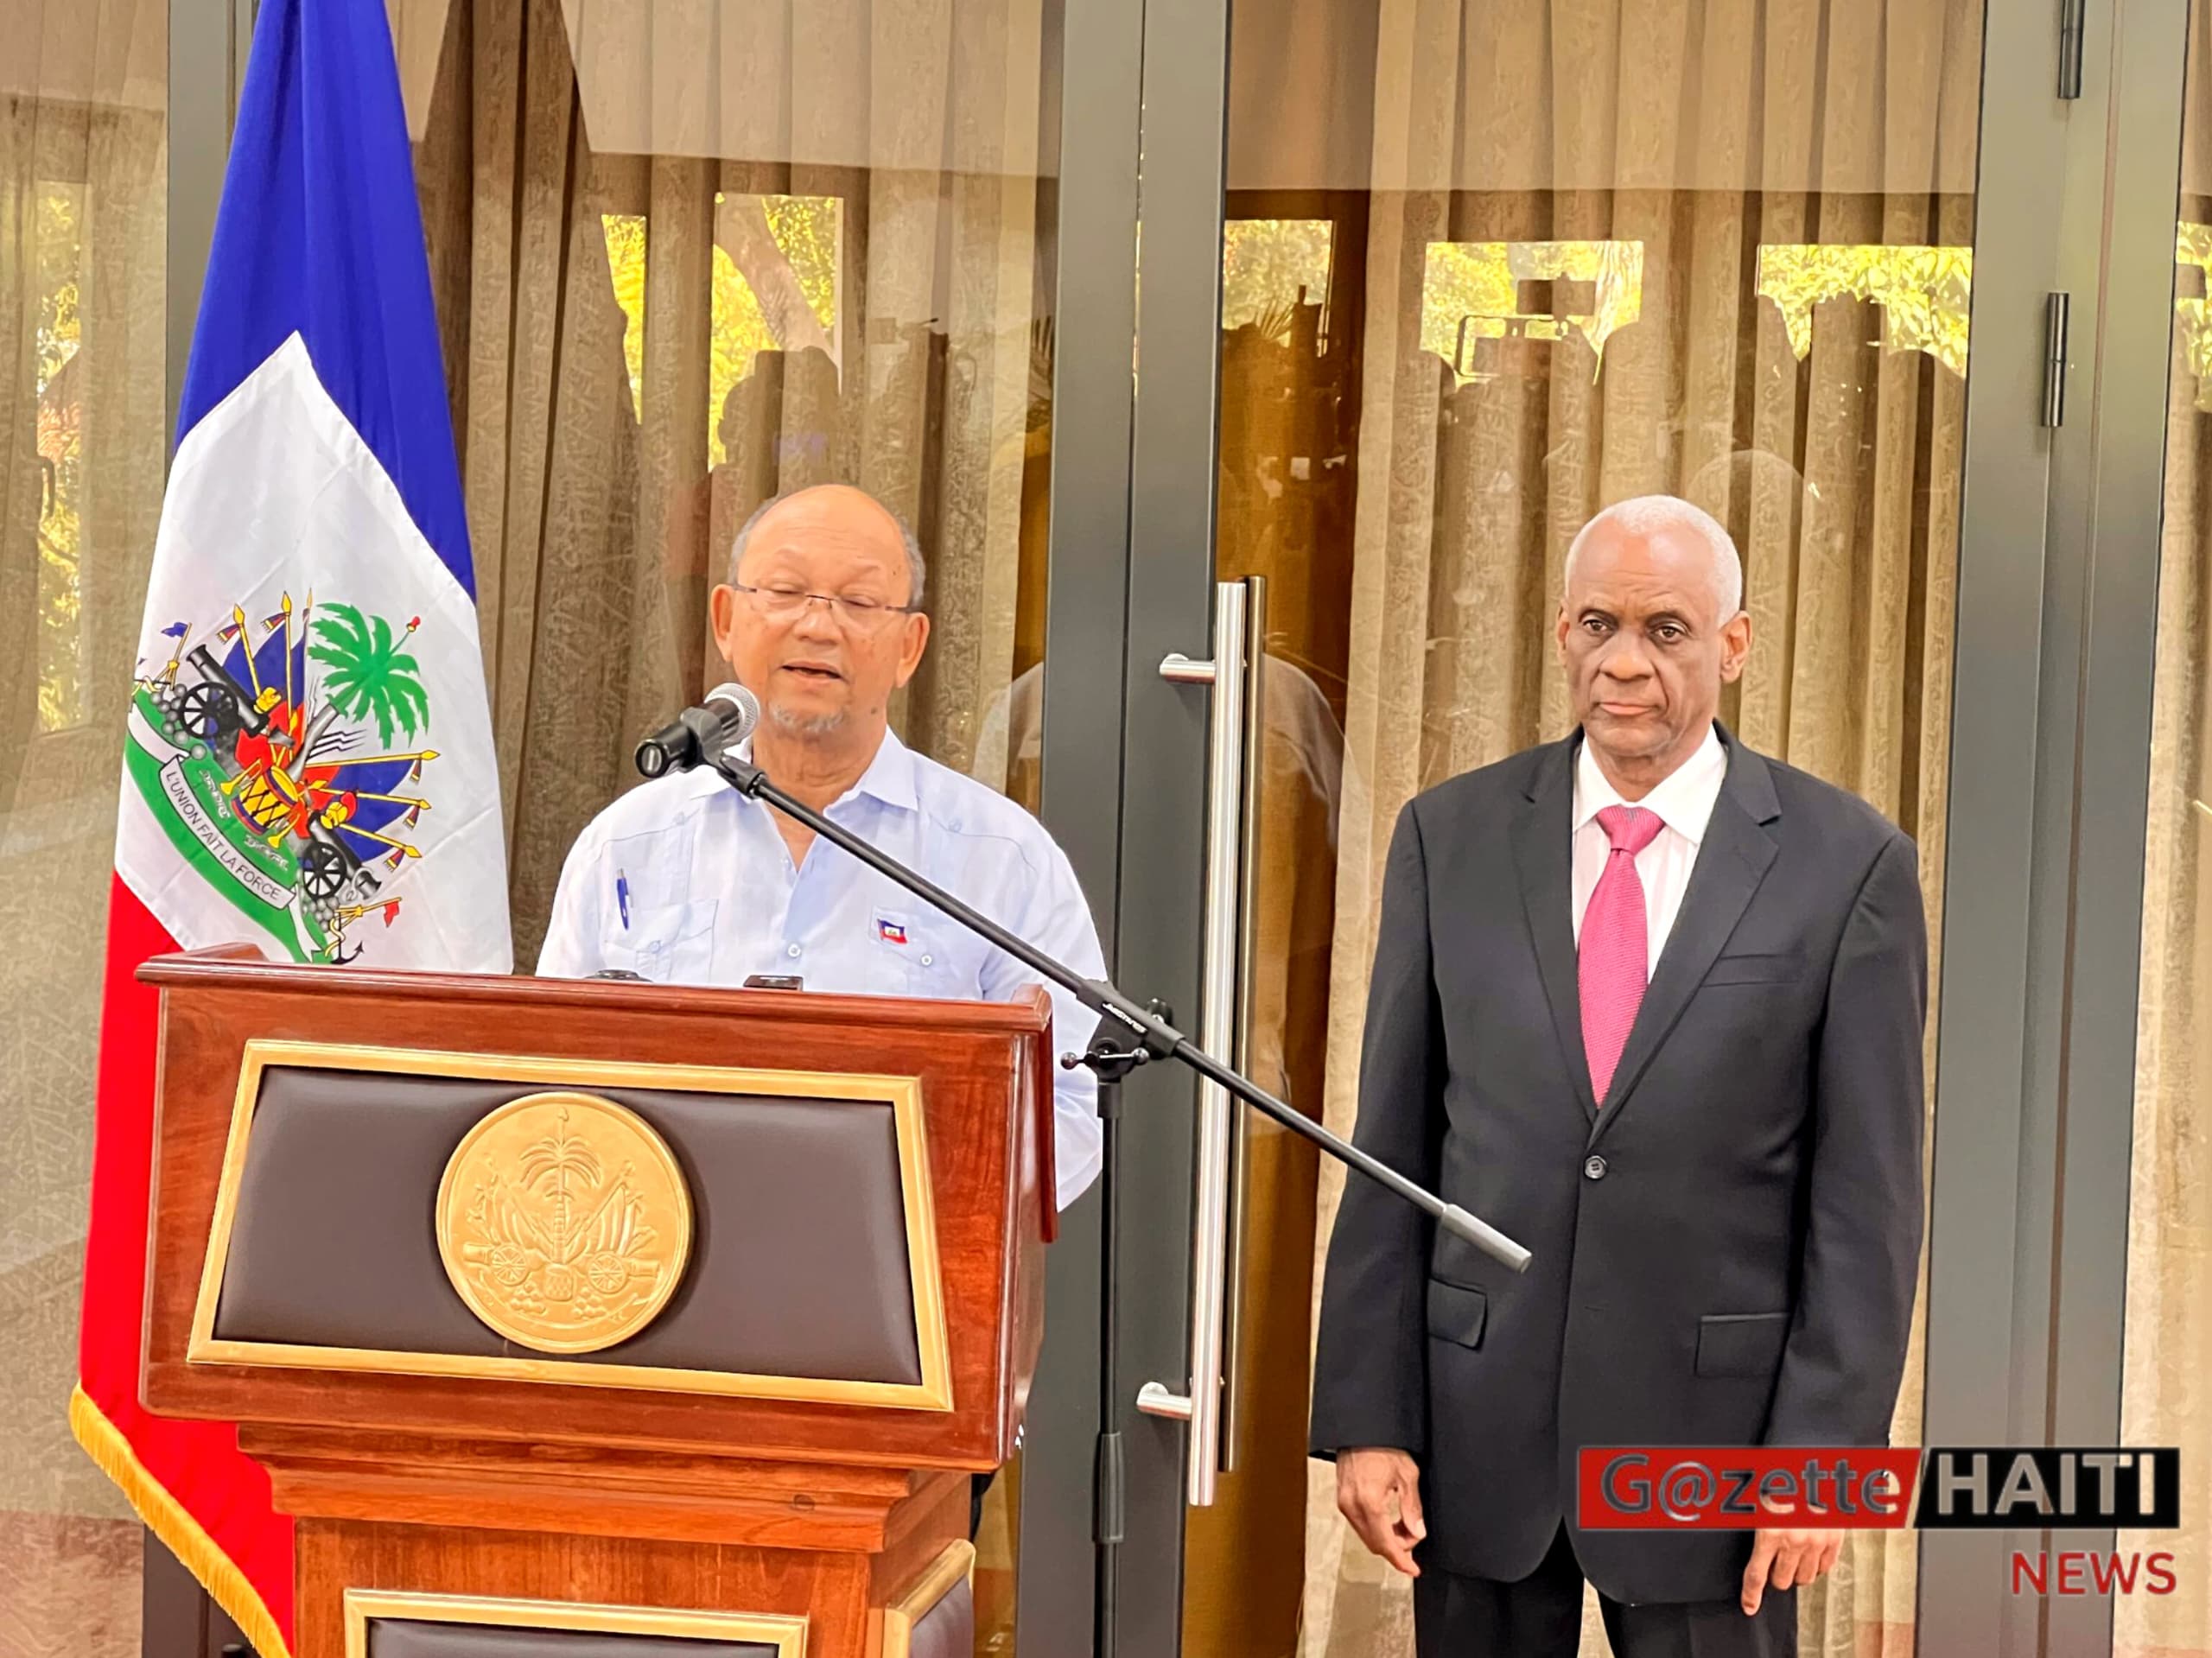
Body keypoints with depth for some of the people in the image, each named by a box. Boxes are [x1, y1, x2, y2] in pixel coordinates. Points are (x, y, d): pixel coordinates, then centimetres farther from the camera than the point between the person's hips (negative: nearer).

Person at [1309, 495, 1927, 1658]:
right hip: (1475, 1420, 2)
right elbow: (1391, 1151, 3)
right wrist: (1366, 1419, -1)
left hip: (1710, 1425, -2)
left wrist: (1822, 1455, -8)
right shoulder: (1451, 837, 3)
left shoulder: (1849, 865, -4)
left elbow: (1866, 1198, -4)